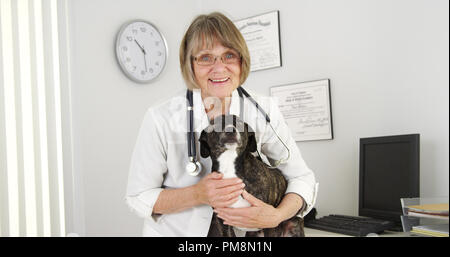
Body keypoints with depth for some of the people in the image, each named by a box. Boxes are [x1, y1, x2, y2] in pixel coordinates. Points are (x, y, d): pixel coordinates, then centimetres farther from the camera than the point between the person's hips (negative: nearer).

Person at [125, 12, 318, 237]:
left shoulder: (263, 112, -12)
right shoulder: (161, 119, -17)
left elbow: (302, 178, -5)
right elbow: (138, 197, -11)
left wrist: (276, 216, -23)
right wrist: (197, 194, -26)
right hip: (171, 231, -1)